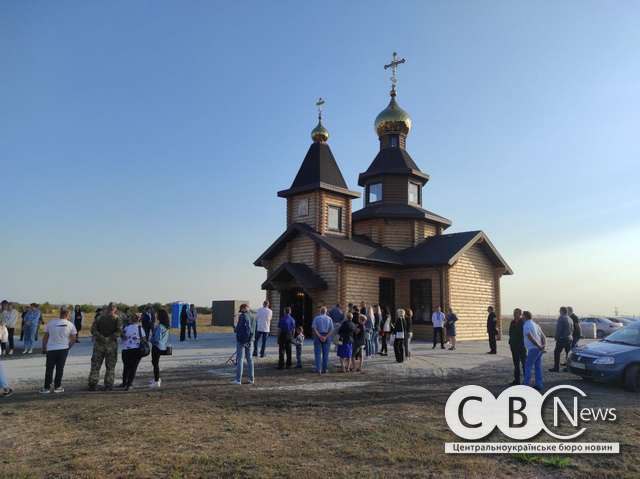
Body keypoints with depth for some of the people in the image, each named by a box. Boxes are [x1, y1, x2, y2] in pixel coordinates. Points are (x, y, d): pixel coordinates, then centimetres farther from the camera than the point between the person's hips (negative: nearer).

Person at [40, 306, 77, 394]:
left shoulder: (50, 323, 1)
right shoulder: (70, 325, -1)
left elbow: (45, 337, 5)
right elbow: (73, 339, 1)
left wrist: (44, 348, 15)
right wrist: (68, 346, 16)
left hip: (51, 349, 1)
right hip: (63, 349, -1)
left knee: (49, 369, 8)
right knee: (60, 368, 7)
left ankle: (47, 388, 11)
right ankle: (57, 387, 11)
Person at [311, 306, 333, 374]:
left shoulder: (316, 318, -1)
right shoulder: (329, 319, 3)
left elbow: (314, 328, -11)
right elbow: (331, 329, -5)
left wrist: (320, 336, -14)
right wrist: (325, 337, -12)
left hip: (318, 336, -1)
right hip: (326, 336, 1)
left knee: (318, 353, 3)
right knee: (325, 353, 9)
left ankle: (318, 369, -3)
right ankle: (325, 369, 11)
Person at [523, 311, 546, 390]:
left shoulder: (526, 326, -10)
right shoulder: (535, 324, 18)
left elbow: (531, 338, -21)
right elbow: (543, 336, 14)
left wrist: (539, 347, -17)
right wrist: (544, 345, 1)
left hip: (533, 349, -8)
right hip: (539, 349, 8)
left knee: (528, 366, 1)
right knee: (538, 367, 12)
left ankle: (526, 384, 2)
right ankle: (539, 385, 13)